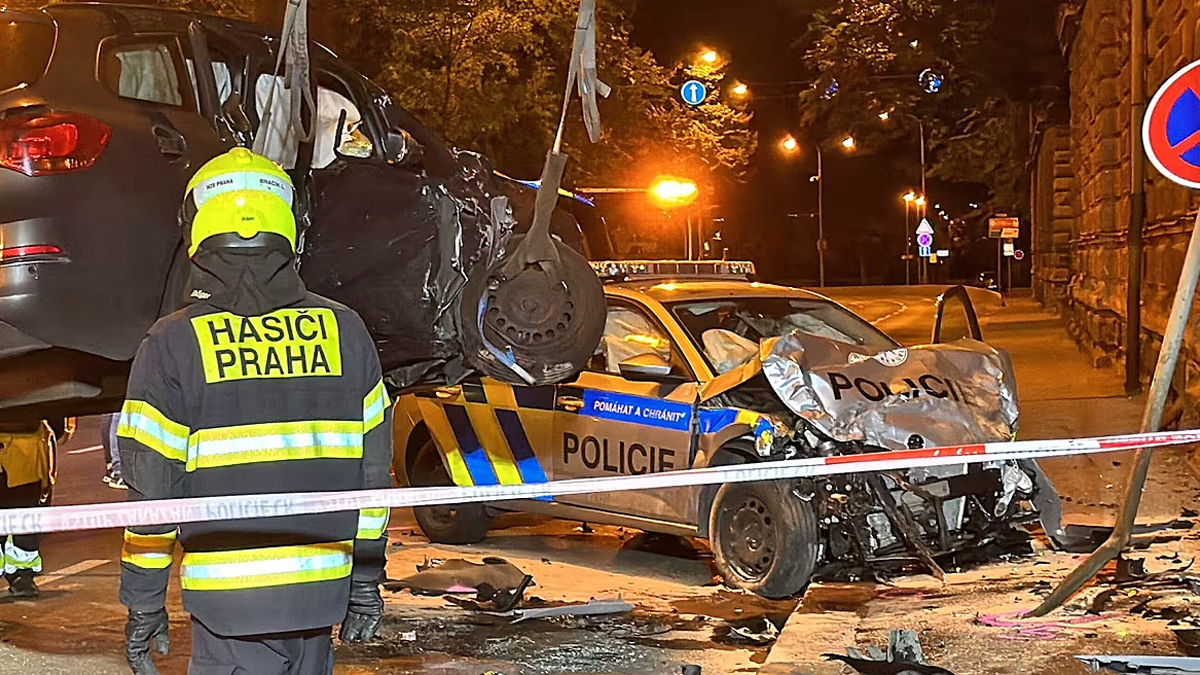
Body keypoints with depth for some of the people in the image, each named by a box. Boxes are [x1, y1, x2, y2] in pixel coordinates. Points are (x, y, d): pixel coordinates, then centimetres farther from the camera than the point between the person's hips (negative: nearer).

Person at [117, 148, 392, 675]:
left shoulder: (172, 345, -7)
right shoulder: (344, 331, 3)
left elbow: (153, 489, -5)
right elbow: (372, 471, 6)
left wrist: (143, 605, 5)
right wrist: (366, 580, 15)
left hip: (230, 598, -3)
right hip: (324, 591, 3)